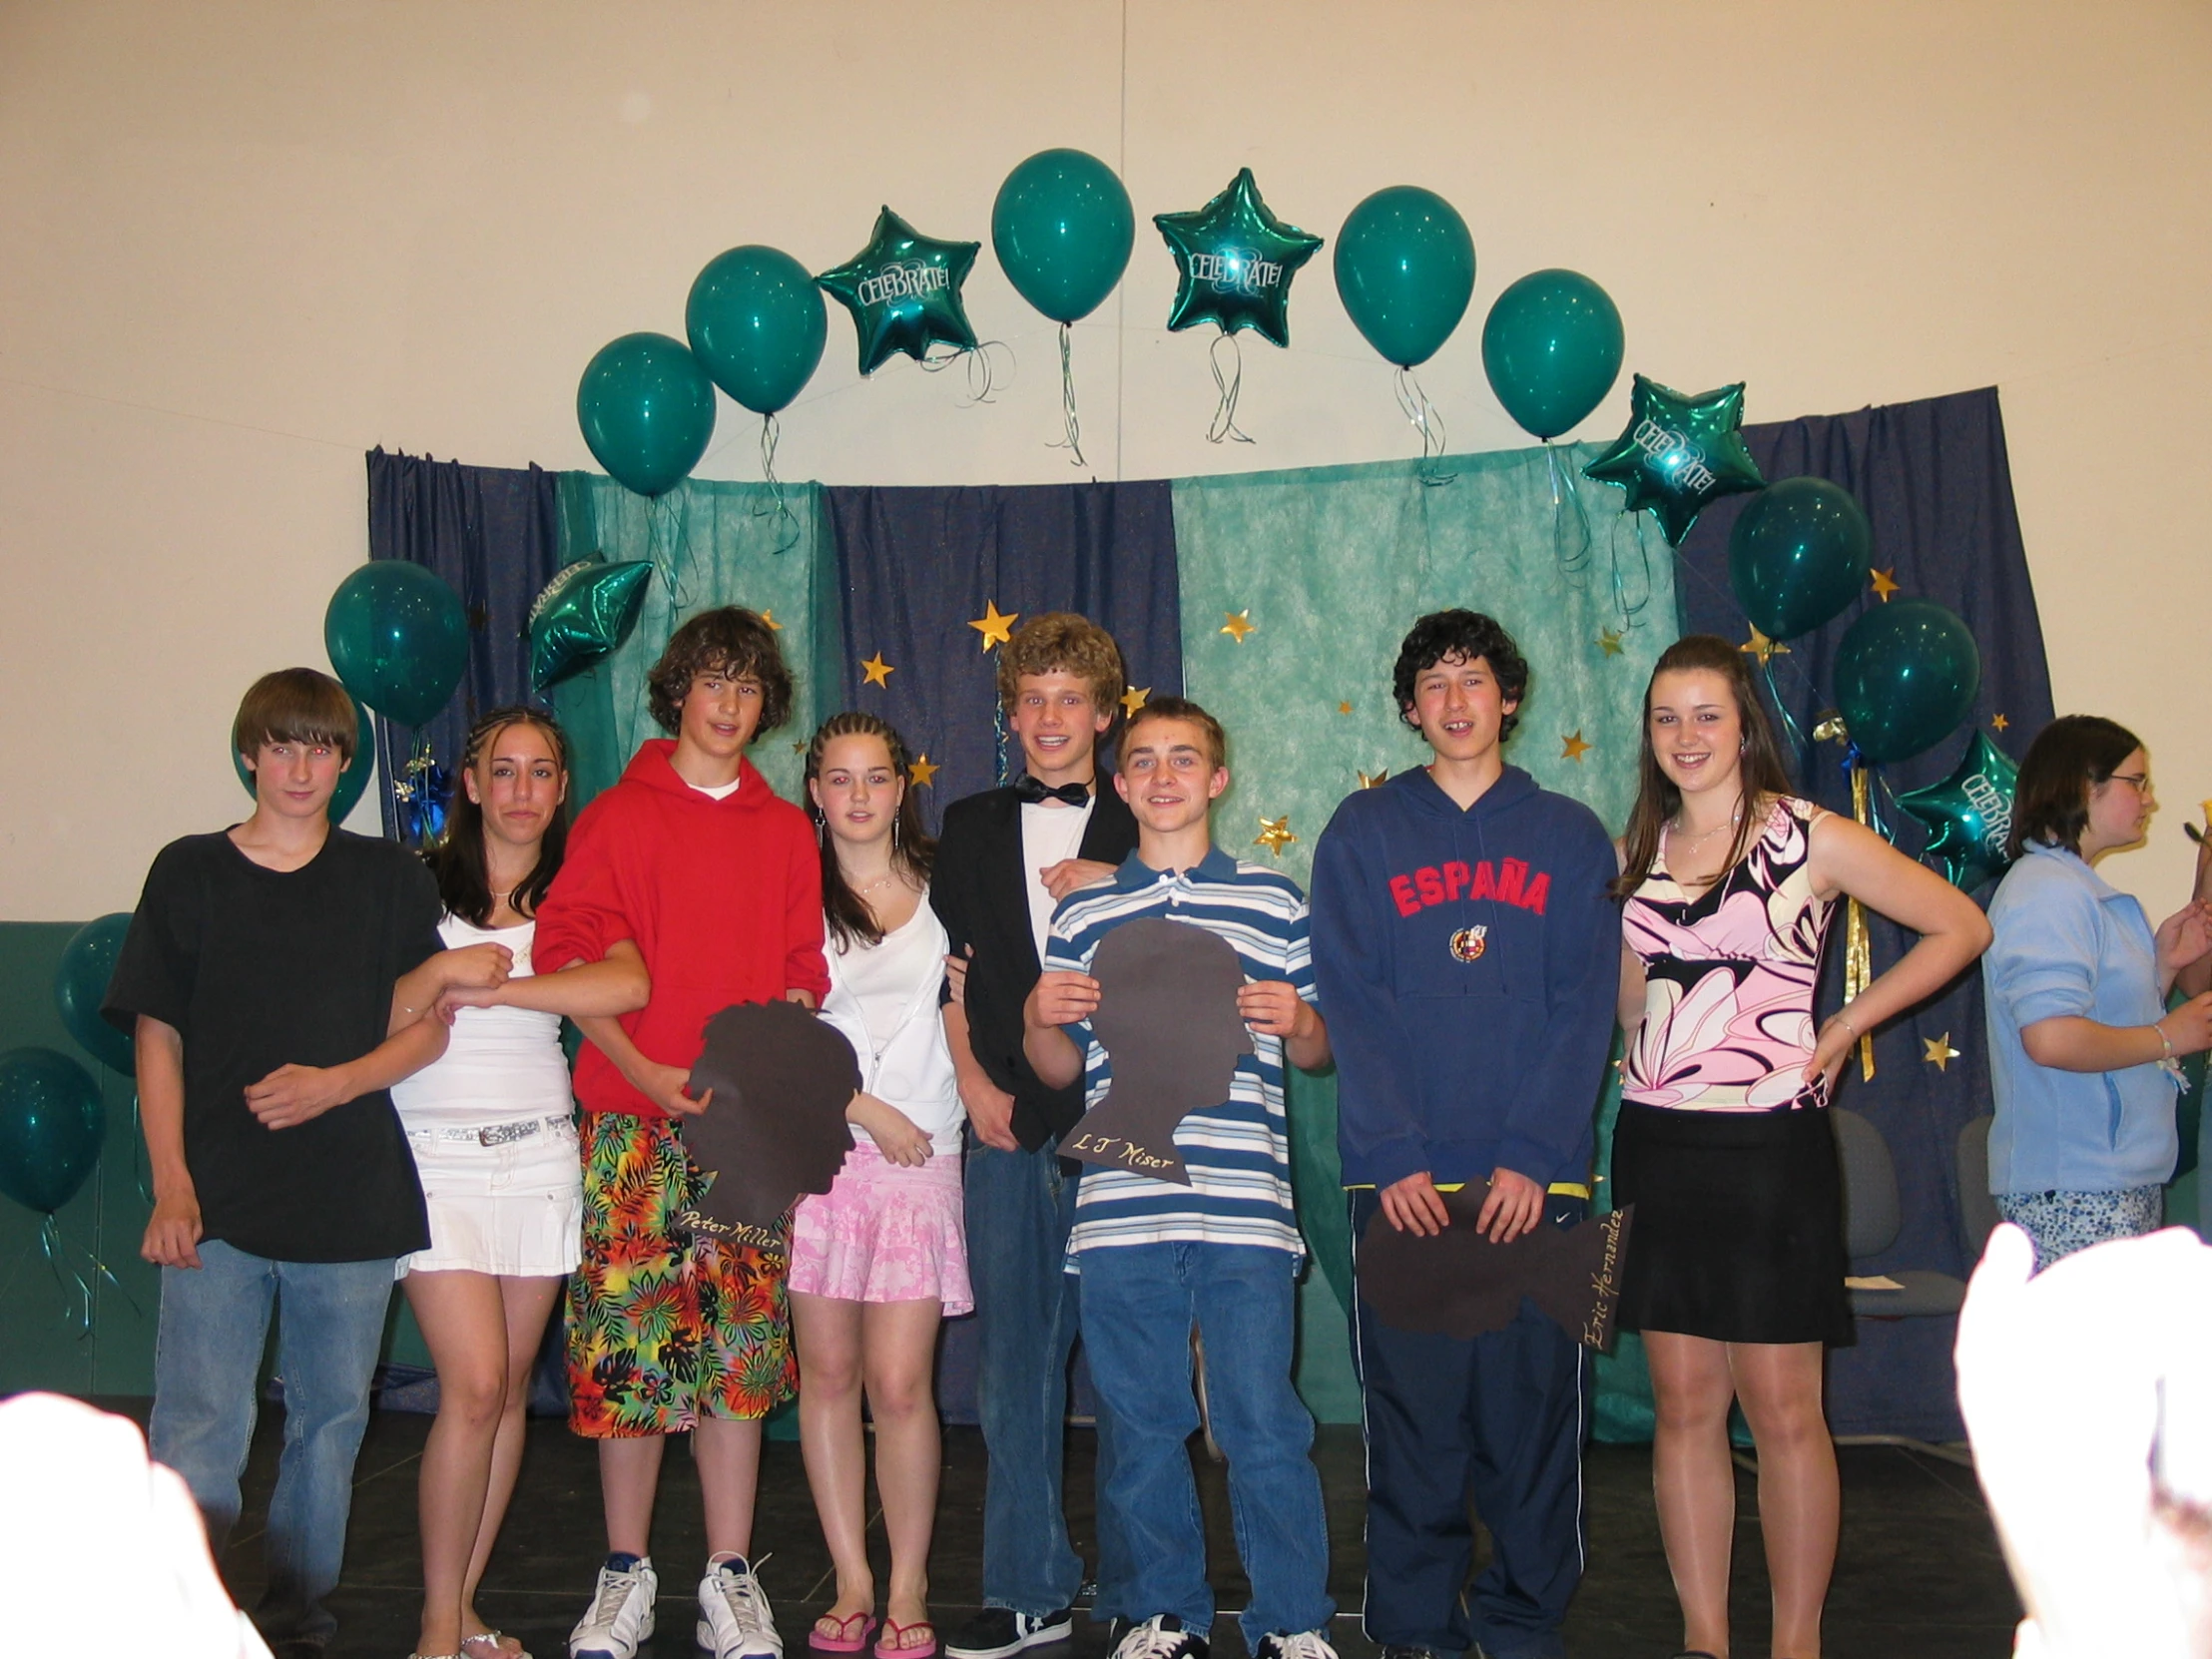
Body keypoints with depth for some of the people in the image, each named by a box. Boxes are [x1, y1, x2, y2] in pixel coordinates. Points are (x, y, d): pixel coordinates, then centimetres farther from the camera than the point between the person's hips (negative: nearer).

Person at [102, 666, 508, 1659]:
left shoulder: (389, 879, 8)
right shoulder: (189, 873, 6)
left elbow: (426, 1029, 6)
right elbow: (158, 1037, 4)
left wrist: (335, 1083, -12)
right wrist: (170, 1185, -6)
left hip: (352, 1196, 1)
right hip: (218, 1200, -1)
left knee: (330, 1422, 10)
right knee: (198, 1431, -8)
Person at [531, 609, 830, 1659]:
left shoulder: (785, 831, 14)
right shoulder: (617, 816, 5)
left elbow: (801, 973, 14)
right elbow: (568, 953, -2)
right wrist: (644, 1069, -12)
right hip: (635, 1119, -2)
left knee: (741, 1344, 3)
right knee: (628, 1340, -1)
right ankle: (626, 1575, 13)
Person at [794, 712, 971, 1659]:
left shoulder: (940, 884, 12)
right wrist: (869, 1111, -8)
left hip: (920, 1156, 0)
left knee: (899, 1383, -5)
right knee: (828, 1373, 3)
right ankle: (851, 1583, 15)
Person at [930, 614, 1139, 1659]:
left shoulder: (1141, 831, 8)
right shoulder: (973, 828, 14)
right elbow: (949, 972, 12)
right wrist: (973, 1083, -1)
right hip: (1008, 1127, 2)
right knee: (1015, 1360, 5)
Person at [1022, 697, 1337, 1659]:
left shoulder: (1272, 902, 9)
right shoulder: (1084, 915, 13)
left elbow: (1317, 1052, 13)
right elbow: (1061, 1070, 17)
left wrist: (1296, 1022, -8)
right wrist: (1039, 1020, -3)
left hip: (1245, 1208, -2)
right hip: (1120, 1209, 2)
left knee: (1264, 1424, -1)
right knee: (1141, 1426, 9)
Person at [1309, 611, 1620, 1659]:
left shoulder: (1570, 837, 10)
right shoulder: (1361, 833, 9)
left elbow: (1585, 1012, 2)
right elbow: (1350, 1008, 0)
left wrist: (1535, 1157, -10)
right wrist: (1390, 1157, -11)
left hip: (1535, 1180, 0)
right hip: (1402, 1180, 0)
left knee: (1533, 1409, 4)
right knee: (1411, 1413, 3)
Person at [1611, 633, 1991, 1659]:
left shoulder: (1810, 839, -3)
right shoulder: (1638, 852, 11)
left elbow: (1961, 927, -1)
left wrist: (1843, 1029, -3)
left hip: (1769, 1149, -4)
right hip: (1656, 1146, 4)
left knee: (1783, 1409, 0)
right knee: (1684, 1405, 7)